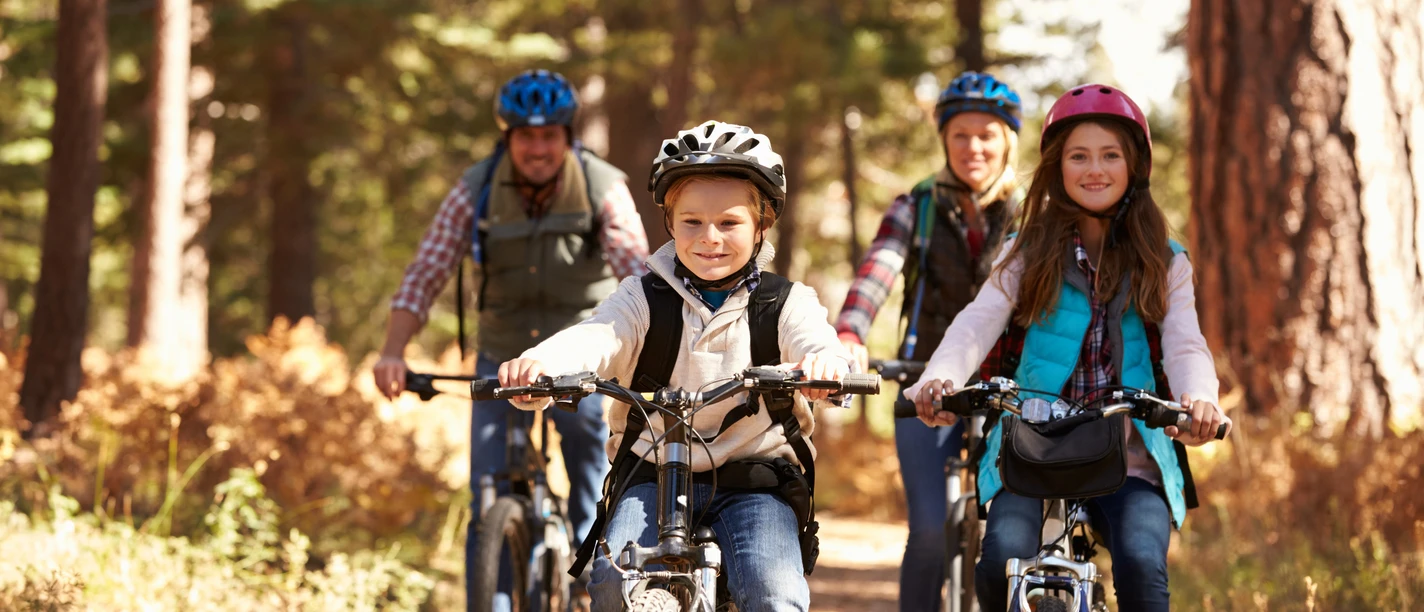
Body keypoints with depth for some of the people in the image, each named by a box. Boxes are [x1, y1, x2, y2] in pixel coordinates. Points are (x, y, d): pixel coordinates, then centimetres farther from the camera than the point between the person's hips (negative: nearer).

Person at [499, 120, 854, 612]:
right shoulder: (644, 298, 5)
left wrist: (823, 366, -46)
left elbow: (817, 343, -18)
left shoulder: (786, 303, 3)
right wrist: (539, 364, -39)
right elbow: (596, 339, -15)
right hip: (654, 474, 1)